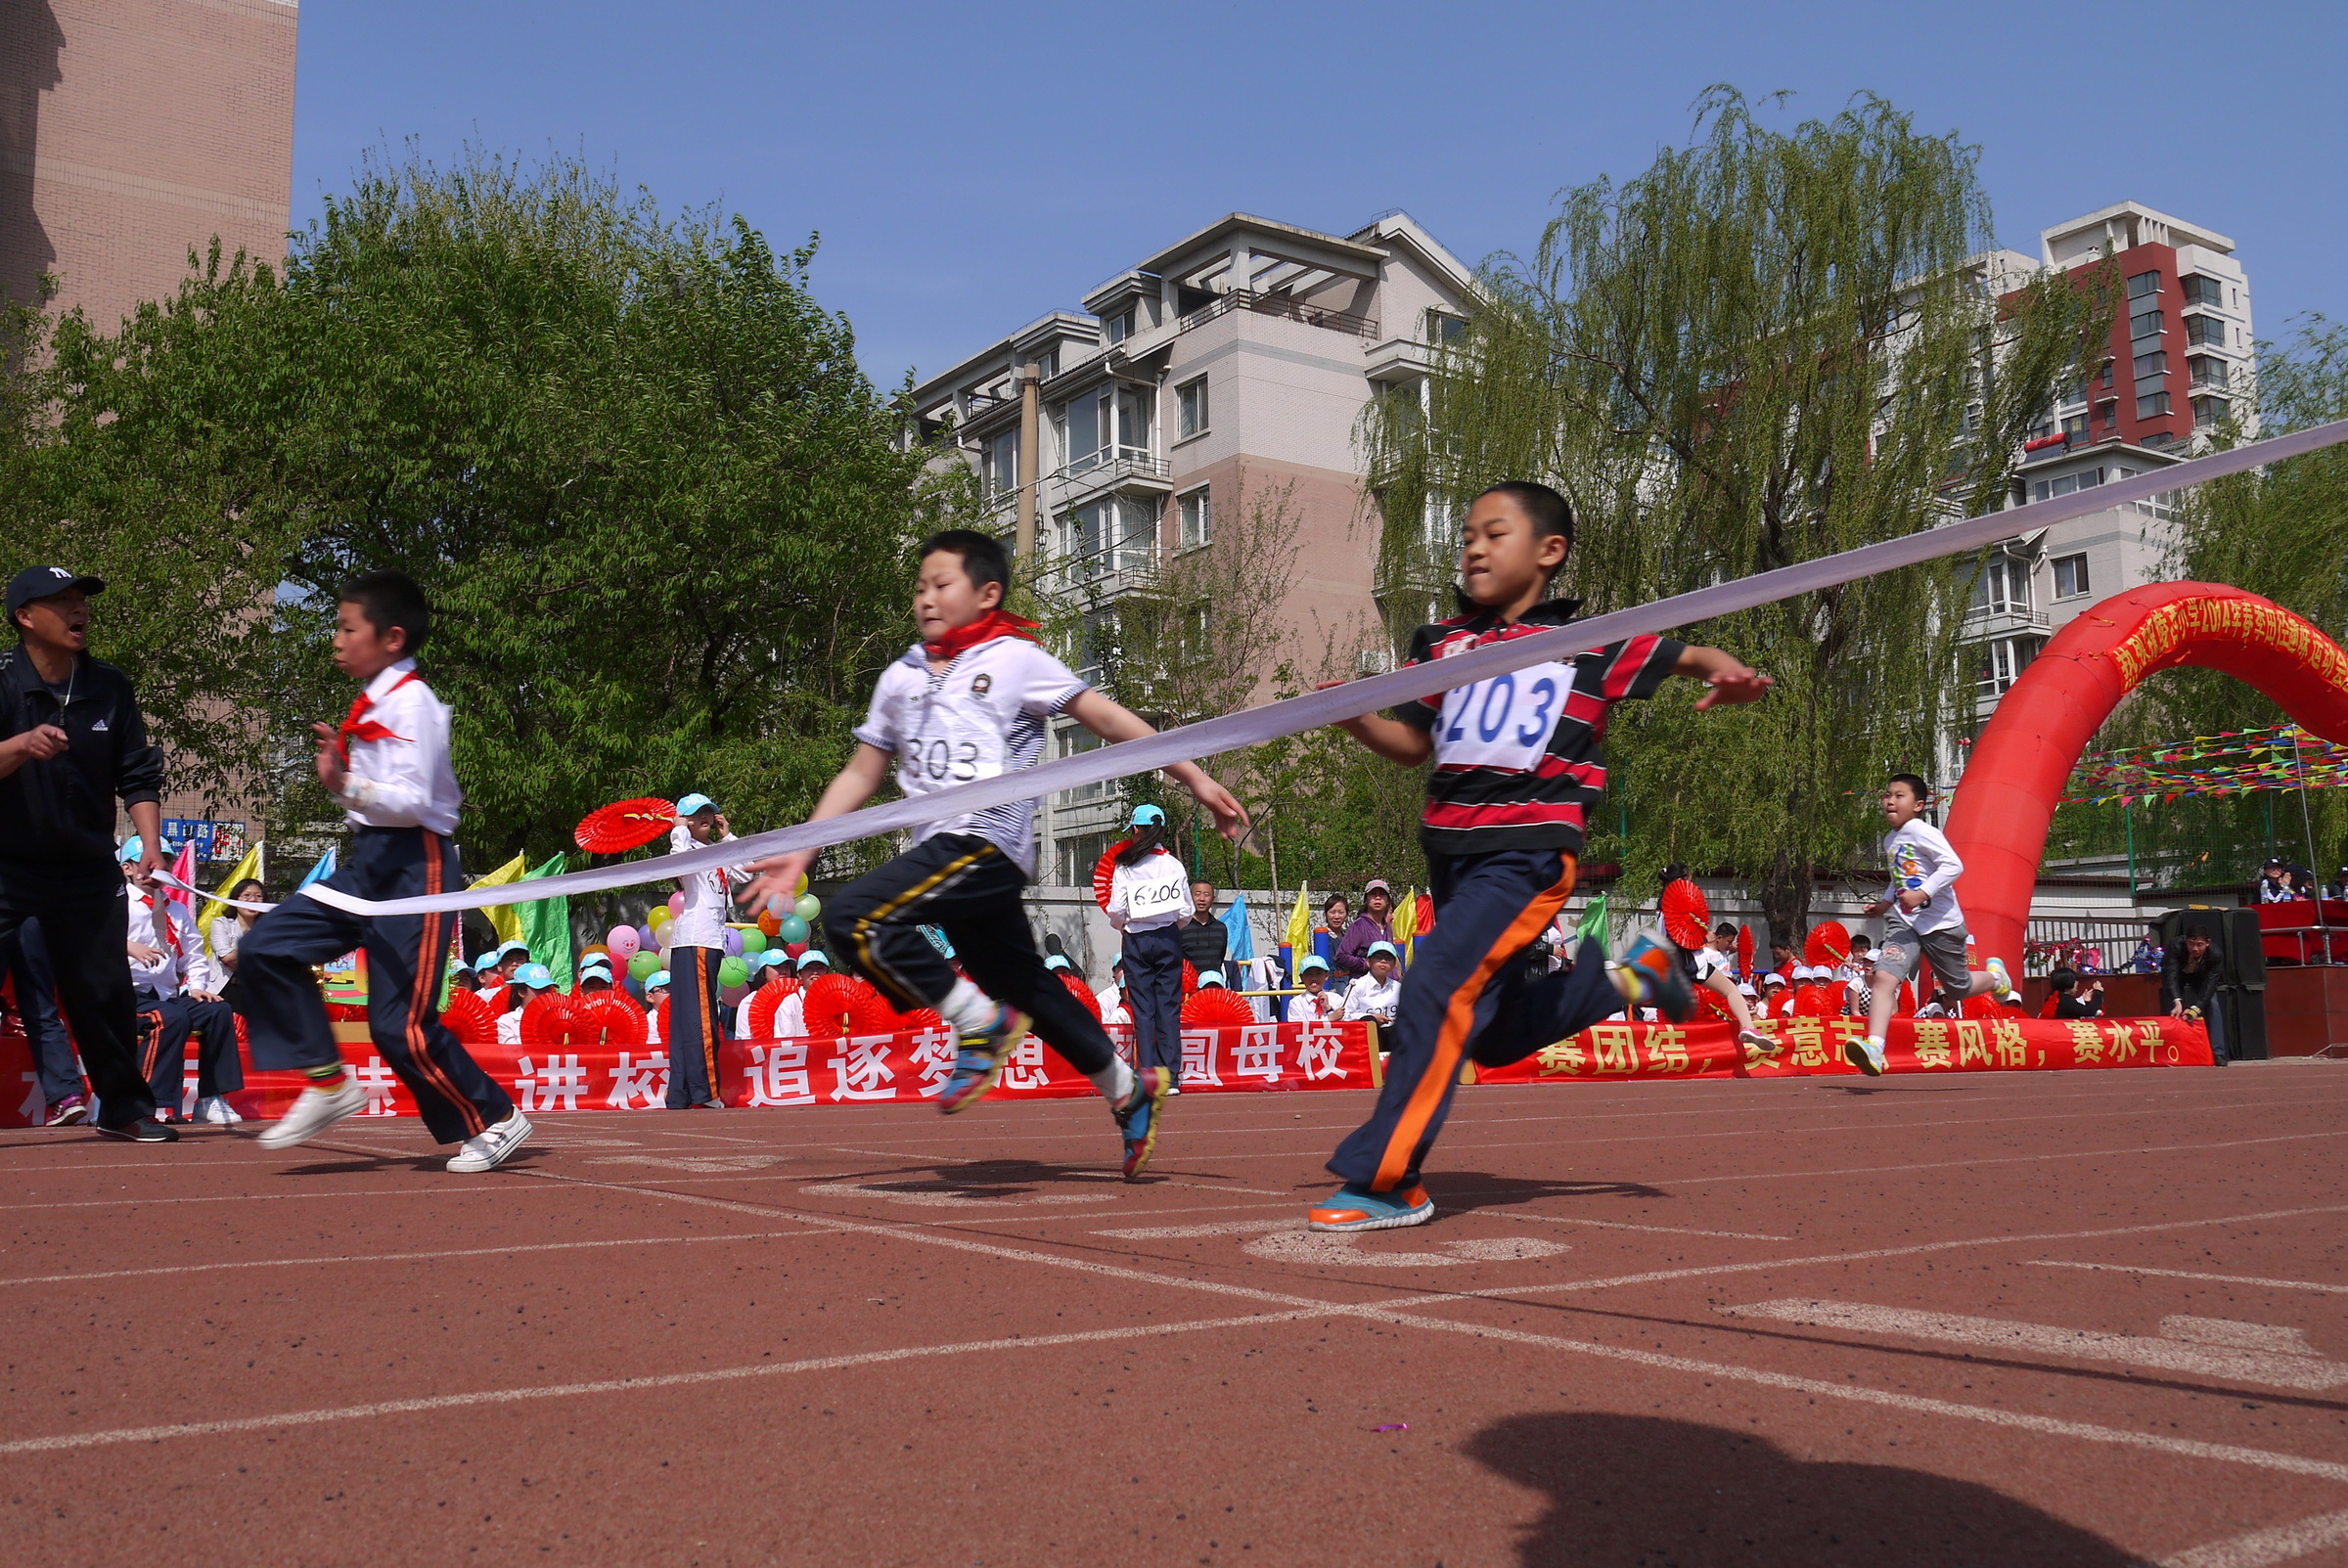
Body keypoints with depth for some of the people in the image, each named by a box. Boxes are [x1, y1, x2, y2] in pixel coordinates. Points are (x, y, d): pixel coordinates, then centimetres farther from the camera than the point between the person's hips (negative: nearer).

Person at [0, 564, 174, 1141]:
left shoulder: (110, 689, 0)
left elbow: (139, 776, 3)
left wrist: (151, 847, -8)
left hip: (87, 868, 3)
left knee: (105, 990, 8)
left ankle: (123, 1108, 22)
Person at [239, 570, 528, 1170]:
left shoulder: (411, 701, -13)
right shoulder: (372, 705, 15)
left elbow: (412, 800, -21)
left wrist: (348, 788, -34)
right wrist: (343, 768, 9)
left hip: (414, 866, -9)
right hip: (369, 863, 9)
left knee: (401, 1024, -8)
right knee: (266, 946, -1)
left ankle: (496, 1119, 10)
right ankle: (329, 1084, 8)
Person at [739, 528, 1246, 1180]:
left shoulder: (1014, 659, 0)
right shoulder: (900, 678, 17)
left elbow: (1107, 717, -1)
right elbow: (860, 775, 19)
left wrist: (1196, 778, -5)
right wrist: (798, 855, 12)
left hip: (989, 841, -7)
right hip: (945, 852, 7)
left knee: (854, 917, -22)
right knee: (1026, 986, 14)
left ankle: (982, 1025, -11)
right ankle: (1129, 1091, 31)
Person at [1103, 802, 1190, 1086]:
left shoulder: (1124, 866, -4)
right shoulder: (1175, 864, 1)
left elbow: (1116, 911, -6)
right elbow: (1186, 909, 1)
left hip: (1136, 940, -1)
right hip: (1169, 938, 1)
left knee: (1142, 1009, 3)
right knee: (1169, 1007, 4)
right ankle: (1170, 1076, 1)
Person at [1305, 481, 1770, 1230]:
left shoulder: (1590, 642, 1)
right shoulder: (1441, 642, 12)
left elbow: (1689, 655, 13)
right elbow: (1415, 742, 18)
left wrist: (1729, 676, -10)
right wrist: (1356, 721, -1)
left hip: (1527, 854, -6)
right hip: (1450, 852, 7)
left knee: (1437, 994, -21)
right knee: (1495, 1033, 15)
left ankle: (1385, 1181, -13)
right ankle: (1627, 971, 34)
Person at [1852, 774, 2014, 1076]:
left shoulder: (1921, 832, -12)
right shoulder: (1890, 840, 14)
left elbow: (1954, 866, -23)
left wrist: (1922, 894, -31)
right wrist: (1885, 902, 16)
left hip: (1940, 923, -6)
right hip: (1903, 923, 6)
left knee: (1957, 989, 12)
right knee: (1884, 976, -19)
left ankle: (1994, 976, 47)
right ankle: (1874, 1048, -30)